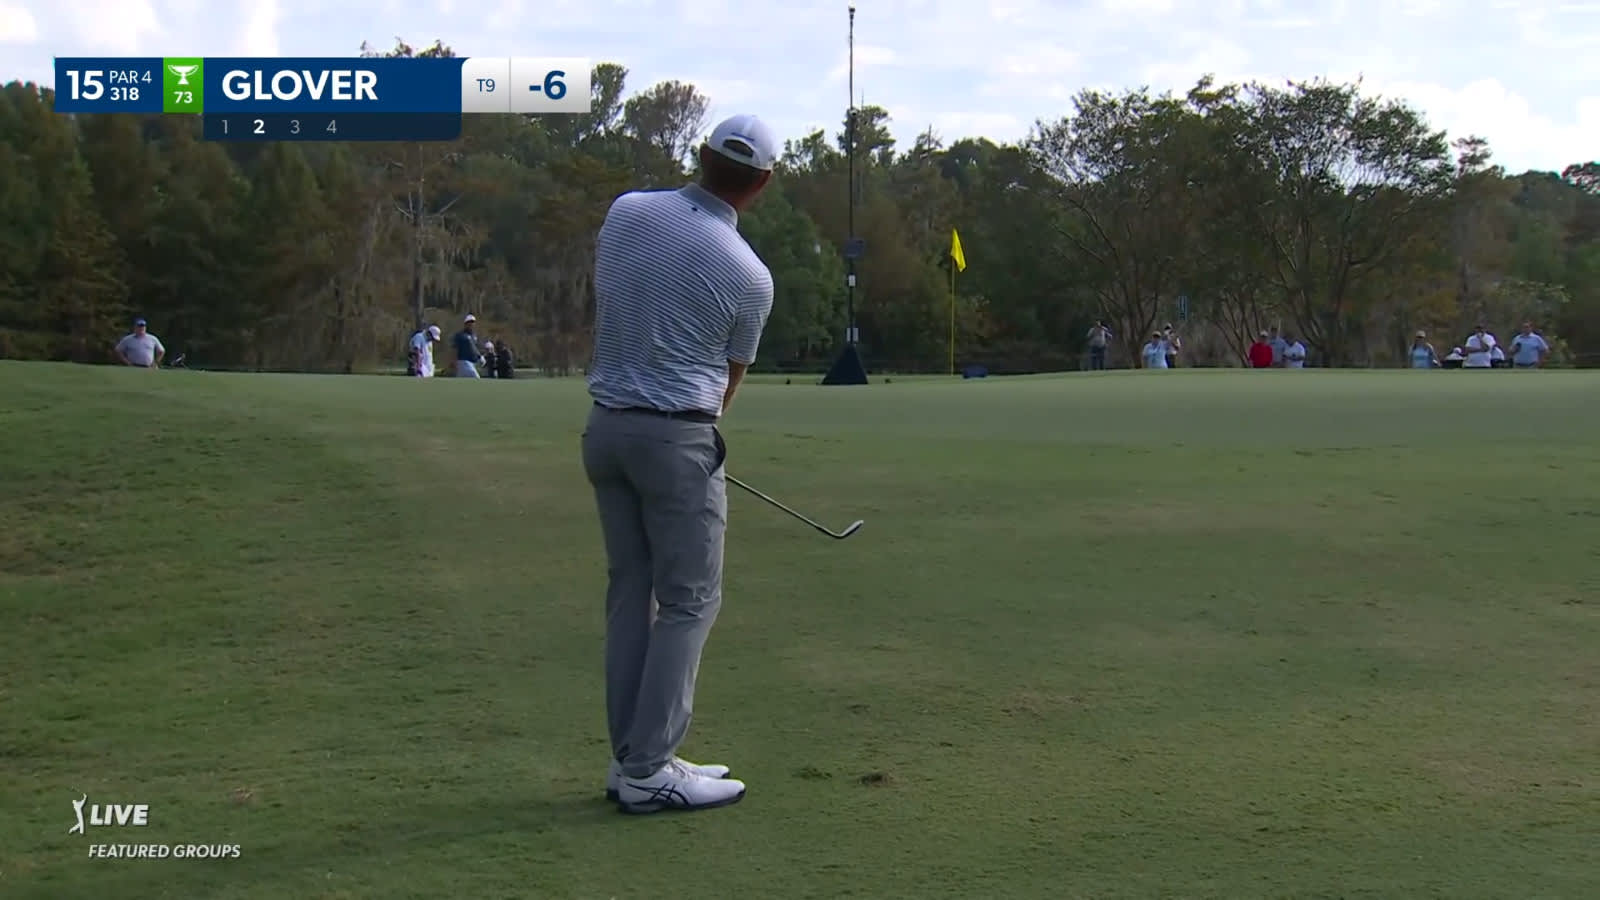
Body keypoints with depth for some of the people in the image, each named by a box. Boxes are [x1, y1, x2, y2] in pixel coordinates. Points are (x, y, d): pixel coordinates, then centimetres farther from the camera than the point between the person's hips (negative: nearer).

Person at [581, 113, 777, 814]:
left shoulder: (626, 212, 2)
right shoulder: (748, 276, -9)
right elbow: (730, 378, 5)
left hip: (607, 426, 6)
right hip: (678, 437, -6)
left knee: (631, 594, 12)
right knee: (689, 600, 1)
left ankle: (632, 757, 15)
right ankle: (648, 770, -1)